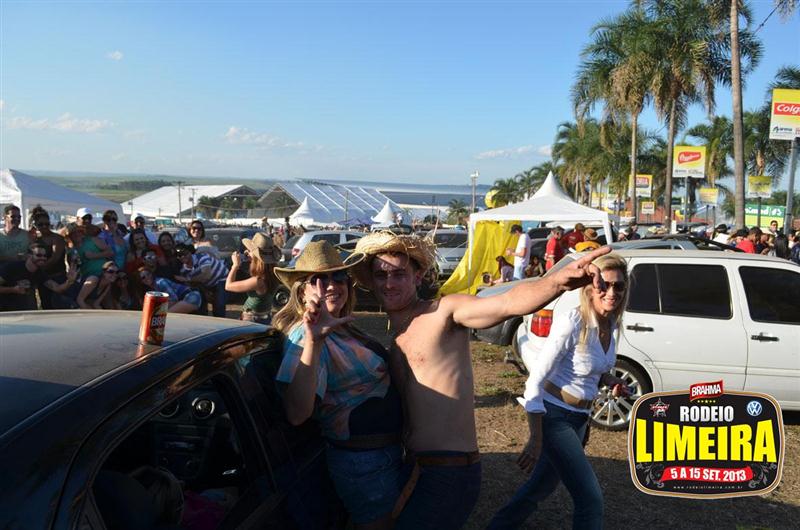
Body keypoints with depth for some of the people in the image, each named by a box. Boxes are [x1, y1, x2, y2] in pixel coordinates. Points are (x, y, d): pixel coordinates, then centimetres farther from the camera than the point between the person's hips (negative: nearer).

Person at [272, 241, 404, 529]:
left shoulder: (339, 329, 4)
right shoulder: (307, 336, -24)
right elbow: (297, 414, -39)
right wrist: (312, 340, -45)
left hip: (385, 453, 9)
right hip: (365, 465, -9)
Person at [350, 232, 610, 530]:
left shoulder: (445, 311, -11)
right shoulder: (392, 342, 12)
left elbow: (508, 303, -29)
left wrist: (558, 281, -48)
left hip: (449, 474, -8)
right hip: (416, 470, 9)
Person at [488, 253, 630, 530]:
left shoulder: (612, 325, -2)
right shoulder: (571, 323, -24)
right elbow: (535, 380, -22)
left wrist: (610, 380, -5)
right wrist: (536, 439, -22)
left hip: (579, 418, 8)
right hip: (554, 416, -8)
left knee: (542, 487, 21)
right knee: (590, 497, -8)